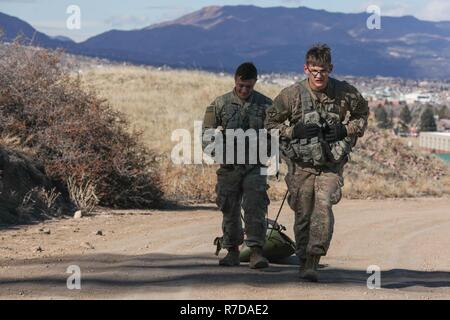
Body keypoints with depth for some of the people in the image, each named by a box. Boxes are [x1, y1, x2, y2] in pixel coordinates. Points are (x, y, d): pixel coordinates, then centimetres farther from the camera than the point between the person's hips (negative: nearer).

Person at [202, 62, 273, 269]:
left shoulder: (265, 105, 4)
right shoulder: (220, 104, 6)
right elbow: (206, 133, 7)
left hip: (255, 166, -1)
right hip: (229, 166, 1)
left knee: (255, 208, -12)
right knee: (230, 211, 8)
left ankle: (256, 252, -15)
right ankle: (232, 252, 20)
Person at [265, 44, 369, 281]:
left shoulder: (345, 93, -3)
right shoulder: (291, 95, -6)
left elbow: (362, 115, 14)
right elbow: (271, 123, 4)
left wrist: (345, 130, -5)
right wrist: (294, 131, -13)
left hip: (331, 164, -1)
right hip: (301, 165, 1)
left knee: (323, 205, -20)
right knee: (303, 213, 4)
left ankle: (313, 260, -20)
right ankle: (304, 260, 20)